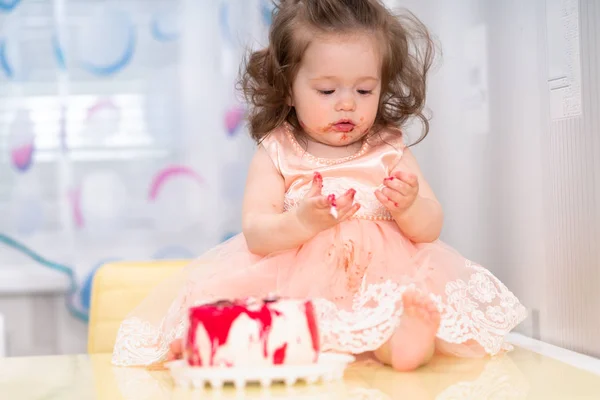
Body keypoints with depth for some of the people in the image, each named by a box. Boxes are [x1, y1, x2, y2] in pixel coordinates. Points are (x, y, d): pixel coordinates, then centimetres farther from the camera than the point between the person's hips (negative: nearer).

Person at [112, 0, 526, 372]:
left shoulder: (391, 152, 6)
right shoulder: (275, 154, 2)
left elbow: (431, 229, 1)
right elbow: (255, 234, -10)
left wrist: (409, 207, -23)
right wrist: (302, 222, -31)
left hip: (382, 280, 1)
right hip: (295, 287, 0)